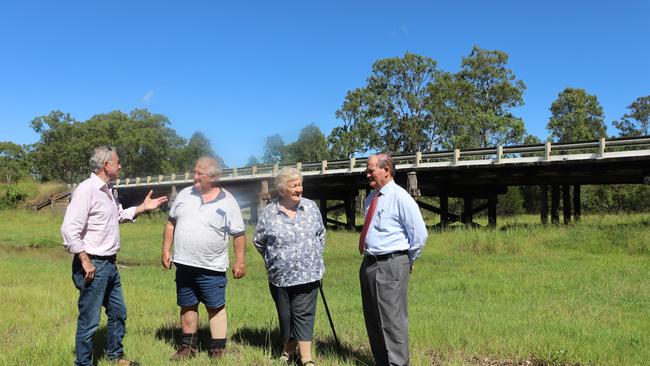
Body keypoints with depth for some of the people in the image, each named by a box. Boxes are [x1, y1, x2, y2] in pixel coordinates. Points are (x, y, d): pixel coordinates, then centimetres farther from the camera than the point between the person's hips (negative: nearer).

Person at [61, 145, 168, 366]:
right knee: (89, 320, 1)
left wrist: (143, 208, 19)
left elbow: (119, 216, 30)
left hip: (110, 264, 10)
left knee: (118, 313, 19)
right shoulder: (86, 190, -19)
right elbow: (69, 229, -24)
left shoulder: (106, 190, 12)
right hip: (93, 266, -10)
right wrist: (85, 261, -21)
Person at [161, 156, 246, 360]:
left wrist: (240, 261, -5)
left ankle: (218, 350, 15)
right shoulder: (185, 195, 4)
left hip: (211, 267, -4)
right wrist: (166, 250, 6)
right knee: (187, 307, 15)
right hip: (184, 264, 4)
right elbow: (171, 223, 11)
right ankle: (189, 346, 29)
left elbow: (239, 234, -3)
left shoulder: (227, 202, -7)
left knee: (216, 308, 4)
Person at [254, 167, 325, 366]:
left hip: (307, 275, 0)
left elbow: (321, 234, 14)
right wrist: (274, 259, 10)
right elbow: (259, 242, 7)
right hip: (279, 276, 0)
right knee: (285, 315, 12)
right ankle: (288, 350, 32)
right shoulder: (269, 212, -5)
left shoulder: (311, 207, 1)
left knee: (304, 314, -2)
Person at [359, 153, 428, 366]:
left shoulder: (400, 197, -11)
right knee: (372, 319, 16)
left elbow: (419, 233, -11)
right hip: (368, 264, 9)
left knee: (392, 319, -4)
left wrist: (408, 261, -2)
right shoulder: (370, 199, 13)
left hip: (390, 266, -9)